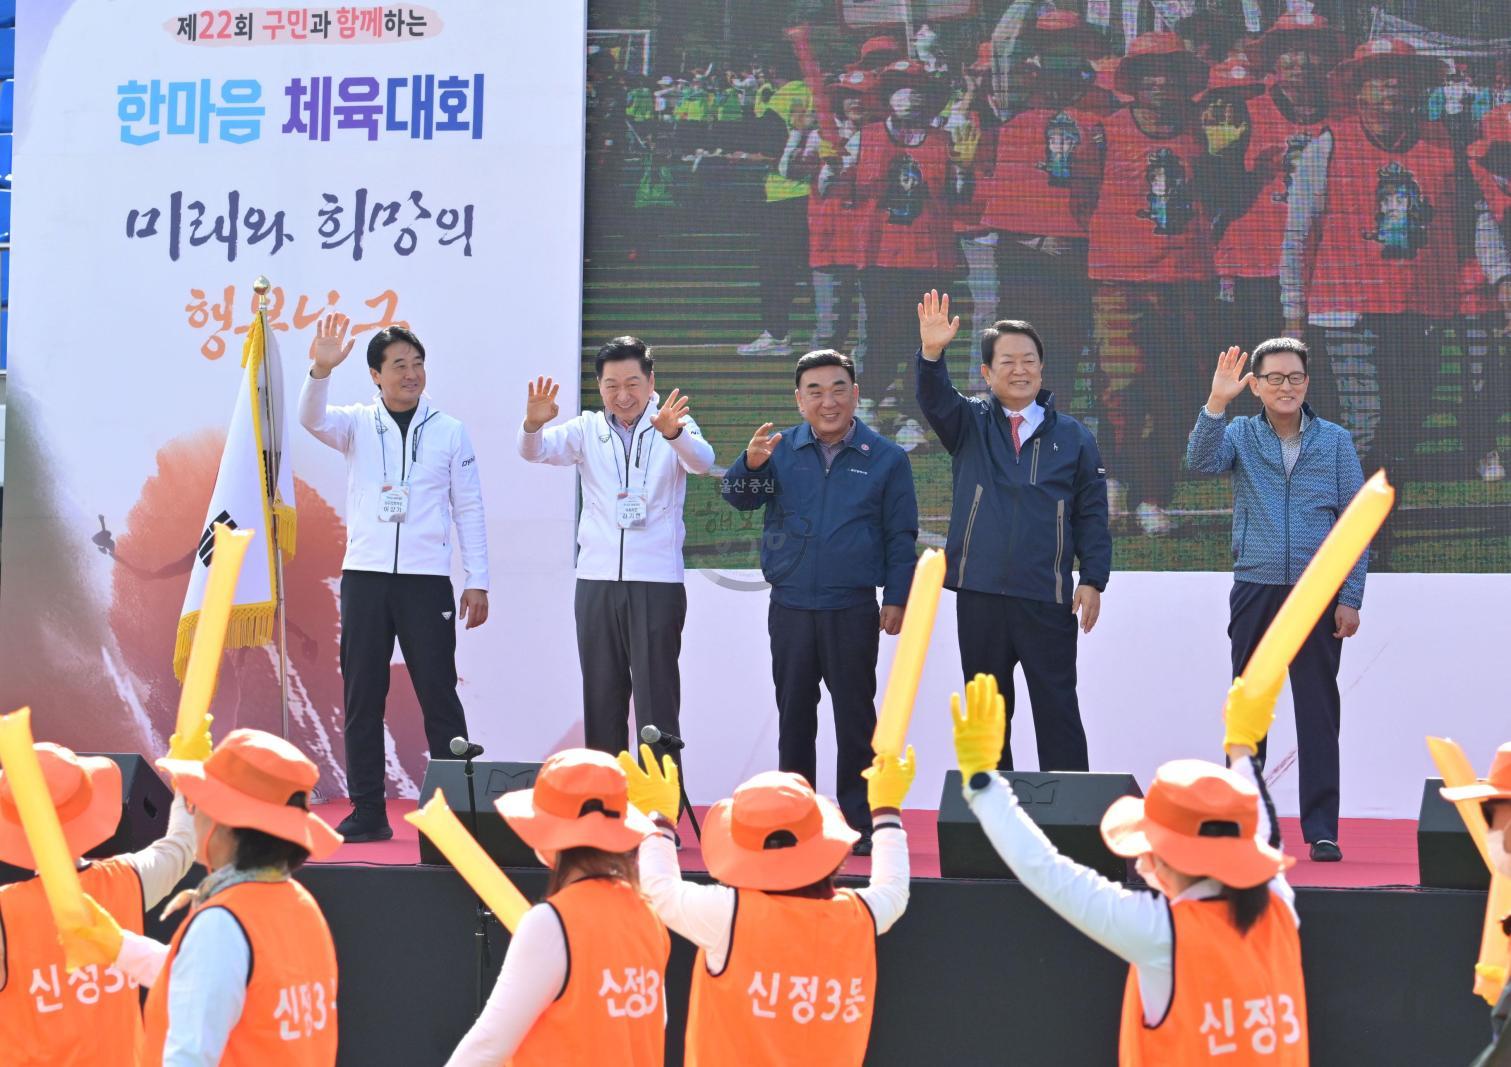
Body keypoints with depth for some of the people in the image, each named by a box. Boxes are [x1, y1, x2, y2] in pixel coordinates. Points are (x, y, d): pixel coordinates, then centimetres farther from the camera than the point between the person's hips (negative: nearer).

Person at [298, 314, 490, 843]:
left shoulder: (450, 431, 5)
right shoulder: (357, 424, 7)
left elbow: (468, 509, 5)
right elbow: (312, 419, -14)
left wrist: (478, 581, 0)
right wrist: (321, 370, -32)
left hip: (426, 580, -1)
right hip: (364, 577, 2)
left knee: (438, 696, -1)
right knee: (362, 698, 4)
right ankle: (368, 813, 10)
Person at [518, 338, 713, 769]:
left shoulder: (675, 427, 0)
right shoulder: (587, 430, 8)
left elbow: (701, 460, -19)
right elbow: (535, 451, -6)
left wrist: (673, 432, -42)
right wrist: (534, 423, -30)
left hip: (657, 582, -3)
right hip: (596, 582, 3)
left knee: (657, 700, -4)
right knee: (601, 698, 8)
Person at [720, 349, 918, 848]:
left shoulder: (885, 457, 1)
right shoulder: (780, 449, 5)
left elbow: (900, 535, 4)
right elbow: (738, 497, -4)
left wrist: (896, 597, -2)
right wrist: (750, 465, -25)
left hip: (853, 609, -2)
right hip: (789, 606, 2)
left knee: (855, 716, 3)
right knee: (793, 714, 9)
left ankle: (859, 820, 10)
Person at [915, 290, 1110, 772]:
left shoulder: (1074, 438, 6)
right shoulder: (971, 423, 6)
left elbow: (1091, 516, 7)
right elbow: (934, 400, -14)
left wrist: (1093, 580, -3)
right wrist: (932, 353, -34)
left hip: (1047, 600, -1)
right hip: (979, 595, 1)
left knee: (1058, 712, 1)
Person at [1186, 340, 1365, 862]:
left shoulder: (1336, 441, 5)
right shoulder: (1240, 434, 6)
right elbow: (1202, 461, -15)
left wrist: (1350, 598, -3)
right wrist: (1216, 402, -28)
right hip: (1255, 590, 1)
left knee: (1319, 712, 0)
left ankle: (1322, 829, 4)